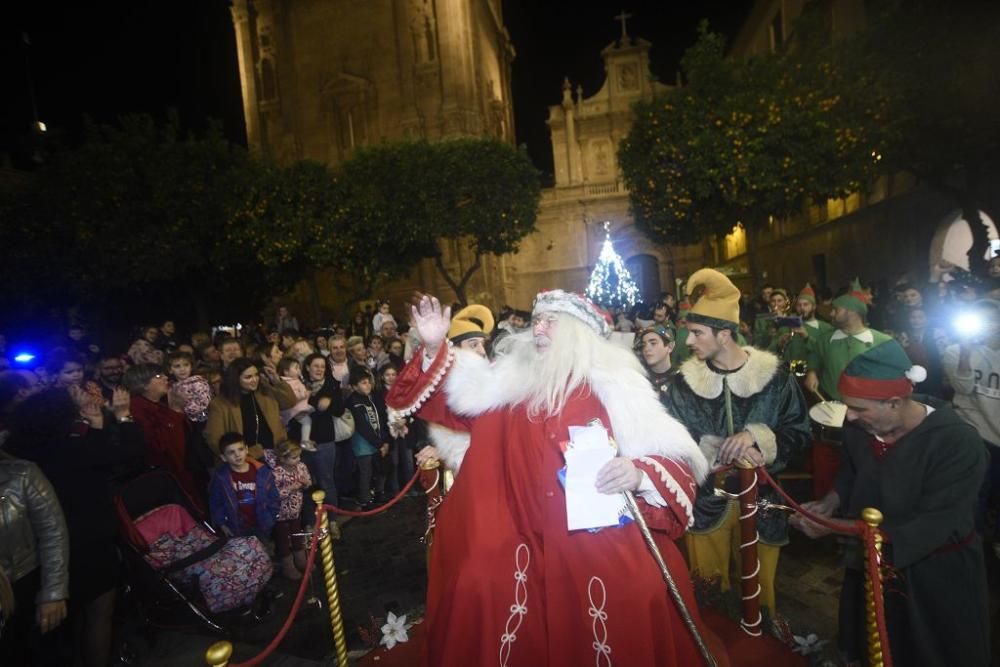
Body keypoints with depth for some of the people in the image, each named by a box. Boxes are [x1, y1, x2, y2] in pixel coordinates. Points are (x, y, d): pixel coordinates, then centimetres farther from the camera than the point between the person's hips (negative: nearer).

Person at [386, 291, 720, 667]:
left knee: (641, 594, -19)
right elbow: (451, 399, 12)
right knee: (477, 587, -12)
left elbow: (675, 456, -3)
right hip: (526, 538, 3)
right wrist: (434, 347, -3)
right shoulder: (514, 379, 11)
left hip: (602, 533, -2)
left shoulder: (615, 383, 0)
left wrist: (638, 474, -23)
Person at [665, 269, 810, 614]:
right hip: (707, 501, 0)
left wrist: (756, 436, -19)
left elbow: (799, 431, -2)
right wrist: (729, 451, -22)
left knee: (760, 589, 19)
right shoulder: (684, 382, -6)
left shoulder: (773, 376, -7)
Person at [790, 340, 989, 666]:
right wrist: (829, 504, -13)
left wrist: (834, 526, -33)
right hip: (869, 560, 5)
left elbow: (931, 527, -31)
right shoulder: (858, 427, -12)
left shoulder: (959, 443, -28)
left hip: (937, 574, -5)